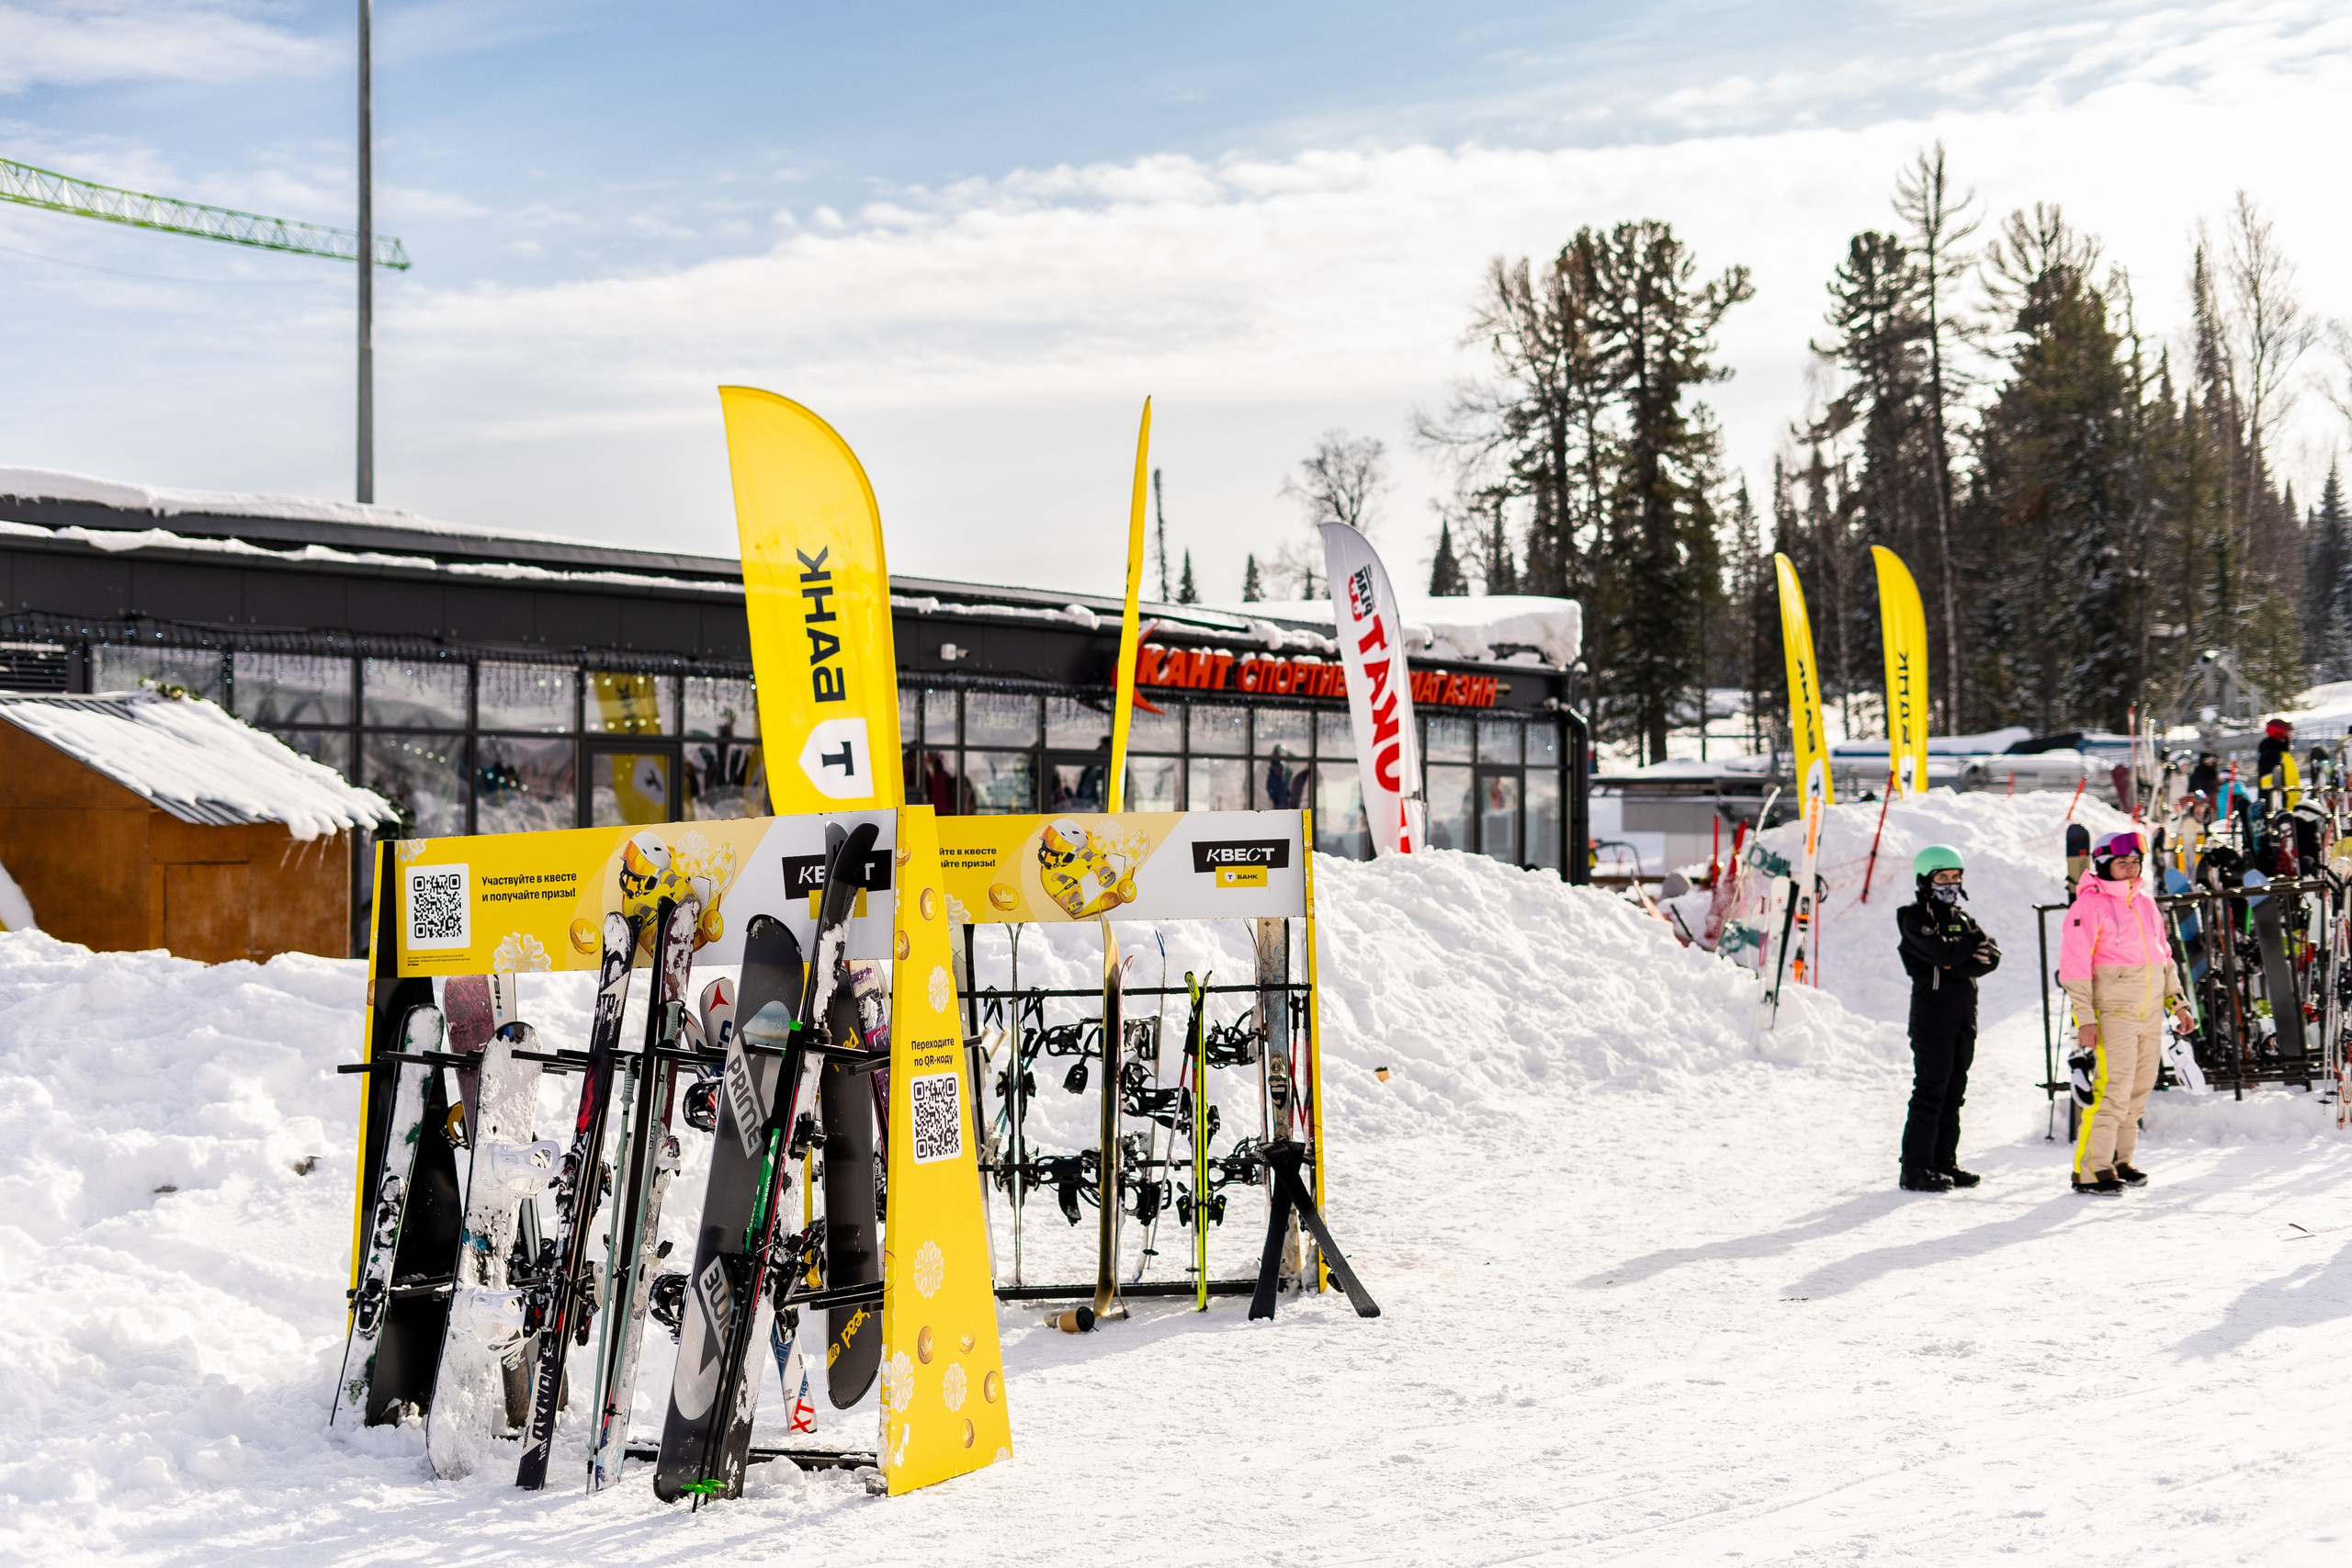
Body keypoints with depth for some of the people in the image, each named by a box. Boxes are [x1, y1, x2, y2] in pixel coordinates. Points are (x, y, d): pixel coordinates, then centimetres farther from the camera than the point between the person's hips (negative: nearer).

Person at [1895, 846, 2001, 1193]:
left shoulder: (1961, 917, 16)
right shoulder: (1915, 917, -5)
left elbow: (1992, 956, 4)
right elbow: (1942, 953, -21)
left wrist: (1959, 965, -14)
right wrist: (1973, 941, -3)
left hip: (1965, 1013, 7)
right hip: (1932, 1011, -7)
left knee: (1954, 1091, 9)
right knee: (1930, 1090, -8)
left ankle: (1945, 1162, 15)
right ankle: (1916, 1169, -6)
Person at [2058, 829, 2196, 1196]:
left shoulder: (2145, 903, 14)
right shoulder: (2089, 905, -8)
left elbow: (2163, 957, 23)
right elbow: (2074, 966, -11)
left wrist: (2177, 1003, 17)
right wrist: (2085, 1019, -16)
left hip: (2150, 1014, 7)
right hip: (2112, 1011, -7)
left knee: (2139, 1090, 9)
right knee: (2112, 1088, -13)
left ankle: (2119, 1159, 20)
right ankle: (2090, 1169, -9)